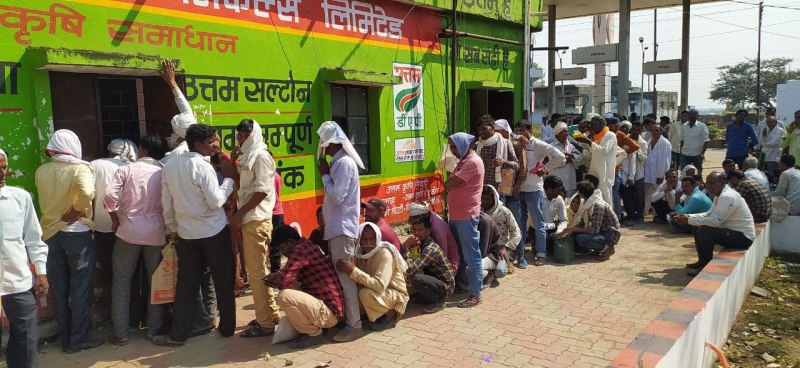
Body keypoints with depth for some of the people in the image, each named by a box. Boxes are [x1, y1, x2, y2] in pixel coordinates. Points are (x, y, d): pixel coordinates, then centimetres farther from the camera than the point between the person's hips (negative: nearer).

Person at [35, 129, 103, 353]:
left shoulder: (41, 171, 3)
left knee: (60, 290, 13)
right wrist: (75, 212, -15)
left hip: (50, 232, 5)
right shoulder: (79, 168, -12)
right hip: (76, 233, -5)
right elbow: (86, 192, -29)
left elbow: (44, 202, 7)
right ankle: (79, 339, 10)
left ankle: (65, 338, 21)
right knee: (80, 289, 5)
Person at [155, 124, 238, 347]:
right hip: (214, 232, -5)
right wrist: (229, 179, -7)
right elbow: (216, 202, -17)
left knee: (186, 284, 11)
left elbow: (166, 203, 6)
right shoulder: (203, 167, -17)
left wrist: (172, 228, 16)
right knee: (223, 281, 9)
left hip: (185, 233, 5)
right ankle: (227, 327, 19)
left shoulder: (170, 165, 3)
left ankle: (178, 334, 12)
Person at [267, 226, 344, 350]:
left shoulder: (300, 249, -16)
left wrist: (275, 280, -1)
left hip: (329, 312, -11)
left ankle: (314, 334, -7)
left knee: (284, 296, -24)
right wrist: (278, 275, 9)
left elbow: (284, 280, -24)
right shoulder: (308, 246, 14)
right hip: (325, 303, 11)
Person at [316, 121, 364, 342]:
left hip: (342, 229, -10)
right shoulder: (339, 162, 15)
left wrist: (324, 175, -10)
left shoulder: (344, 163, -15)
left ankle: (355, 325, -3)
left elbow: (337, 197, -19)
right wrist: (326, 174, 8)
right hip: (337, 228, 10)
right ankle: (344, 317, 25)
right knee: (338, 275, 15)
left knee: (344, 276, -8)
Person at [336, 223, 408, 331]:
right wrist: (346, 270, -27)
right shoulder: (360, 253, -4)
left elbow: (380, 285, -36)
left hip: (395, 295, -7)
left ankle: (390, 315, -6)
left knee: (366, 294, -31)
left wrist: (353, 271, -40)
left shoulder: (384, 253, -24)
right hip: (378, 292, 7)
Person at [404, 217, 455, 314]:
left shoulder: (430, 249, -27)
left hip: (446, 286, -10)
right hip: (438, 281, 10)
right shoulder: (423, 244, 3)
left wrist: (407, 248, -26)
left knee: (414, 278, -29)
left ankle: (438, 301, -9)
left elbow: (410, 269, -34)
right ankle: (425, 296, 16)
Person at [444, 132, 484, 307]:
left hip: (466, 216, -10)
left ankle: (475, 293, 1)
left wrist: (450, 182, -1)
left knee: (471, 255, -4)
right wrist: (452, 183, 0)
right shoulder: (463, 161, 18)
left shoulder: (473, 162, -16)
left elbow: (448, 184, -20)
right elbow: (451, 184, 18)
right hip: (456, 215, 10)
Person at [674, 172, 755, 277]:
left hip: (744, 237, -10)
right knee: (698, 229, 9)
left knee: (704, 231, -26)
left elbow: (715, 220, -29)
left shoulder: (727, 196, -23)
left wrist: (688, 220, -22)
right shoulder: (720, 195, 9)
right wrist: (689, 216, -2)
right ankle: (702, 261, 17)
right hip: (734, 232, 10)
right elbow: (708, 214, 14)